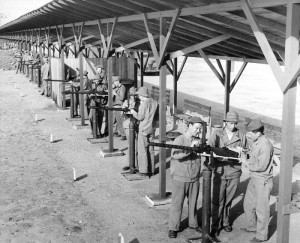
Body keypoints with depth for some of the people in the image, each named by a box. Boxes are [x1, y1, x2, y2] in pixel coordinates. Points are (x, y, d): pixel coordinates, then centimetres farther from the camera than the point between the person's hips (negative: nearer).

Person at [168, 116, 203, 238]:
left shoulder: (198, 141, 6)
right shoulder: (179, 140, -10)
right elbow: (176, 155, -25)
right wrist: (190, 148, -33)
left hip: (194, 179, 5)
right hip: (180, 179, -5)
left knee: (193, 202, 16)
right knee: (177, 204, 3)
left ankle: (193, 224, 33)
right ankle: (173, 228, 12)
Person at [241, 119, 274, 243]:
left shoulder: (265, 145, -23)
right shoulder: (255, 142, 5)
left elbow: (261, 166, -25)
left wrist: (247, 163, -12)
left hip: (263, 181, -9)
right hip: (253, 178, 9)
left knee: (261, 208, 3)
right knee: (248, 204, 21)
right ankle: (252, 227, 41)